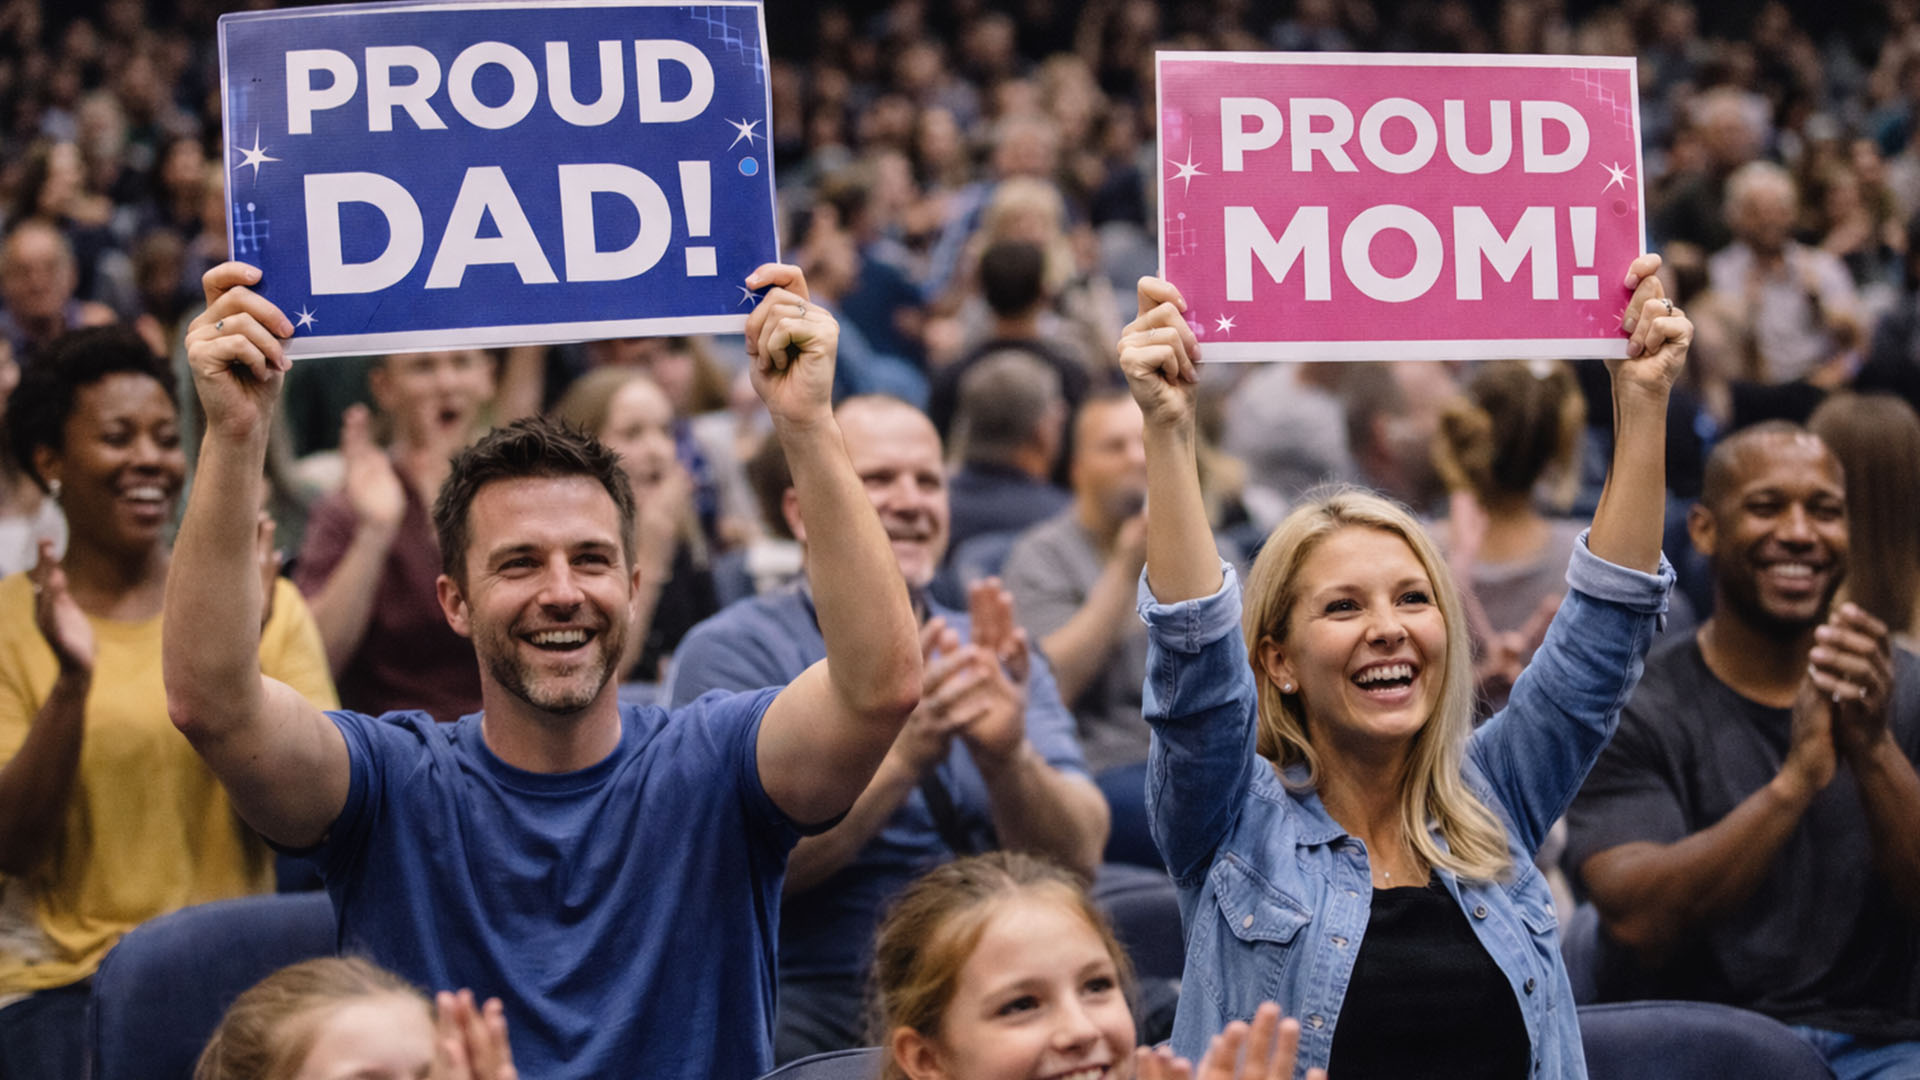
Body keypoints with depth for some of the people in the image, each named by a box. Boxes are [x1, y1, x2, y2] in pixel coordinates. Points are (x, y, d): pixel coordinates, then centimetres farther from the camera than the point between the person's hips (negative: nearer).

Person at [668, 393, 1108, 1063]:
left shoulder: (993, 655, 14)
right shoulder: (734, 652, 0)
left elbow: (1077, 856, 0)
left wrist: (1005, 754, -20)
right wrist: (903, 752, -25)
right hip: (817, 1004, -4)